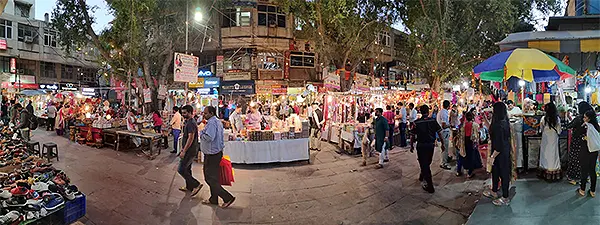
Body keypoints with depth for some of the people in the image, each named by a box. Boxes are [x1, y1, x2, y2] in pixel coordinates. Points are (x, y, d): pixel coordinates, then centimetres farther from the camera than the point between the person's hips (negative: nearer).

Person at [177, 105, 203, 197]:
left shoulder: (191, 123, -20)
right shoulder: (188, 122, 13)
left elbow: (190, 138, -26)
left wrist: (184, 151, -25)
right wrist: (183, 148, 23)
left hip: (190, 151, -10)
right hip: (190, 150, 10)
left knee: (181, 169, -7)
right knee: (187, 169, 18)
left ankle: (196, 185, -5)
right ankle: (189, 187, 30)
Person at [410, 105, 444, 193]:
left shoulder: (416, 122, -11)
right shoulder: (433, 121, -7)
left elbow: (412, 136, -9)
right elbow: (440, 133, -6)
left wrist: (412, 146, 4)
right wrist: (443, 144, 4)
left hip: (421, 146, -3)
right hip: (431, 145, 3)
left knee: (424, 164, 3)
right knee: (427, 163, 23)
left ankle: (430, 186, 3)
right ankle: (422, 176, 47)